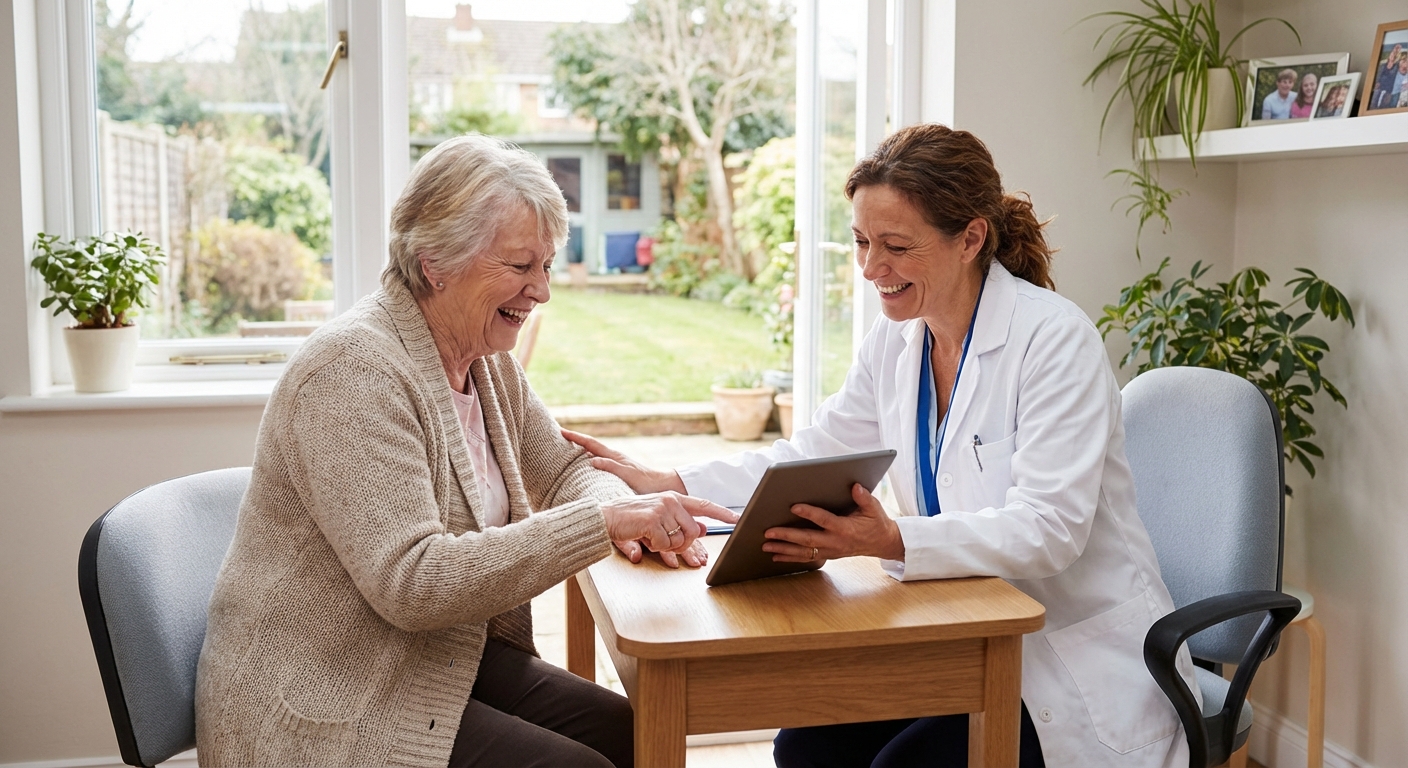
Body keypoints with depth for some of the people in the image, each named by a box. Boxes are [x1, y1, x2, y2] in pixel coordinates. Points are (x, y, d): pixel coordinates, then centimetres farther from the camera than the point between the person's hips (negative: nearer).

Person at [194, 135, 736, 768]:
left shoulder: (488, 359, 5)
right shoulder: (354, 370, -23)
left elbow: (562, 469, 15)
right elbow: (411, 583, -29)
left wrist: (628, 513, -9)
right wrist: (601, 523, -32)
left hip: (450, 657, 8)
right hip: (322, 714, -8)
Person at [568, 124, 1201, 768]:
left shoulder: (1056, 339, -19)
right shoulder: (895, 340, 3)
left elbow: (1050, 528, -27)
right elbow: (809, 456, 10)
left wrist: (892, 541, -40)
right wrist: (663, 485, 0)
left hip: (1077, 657, -6)